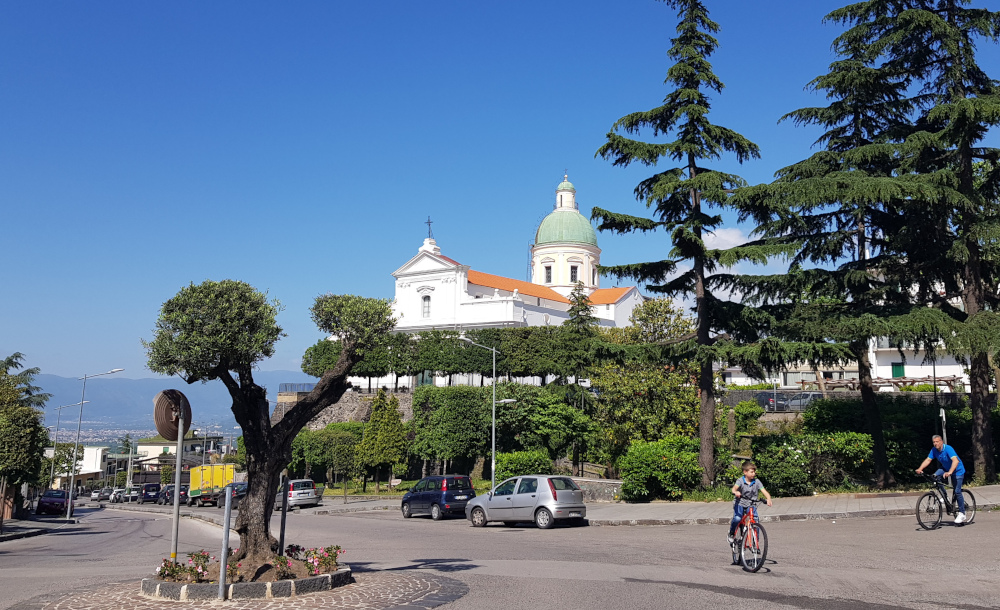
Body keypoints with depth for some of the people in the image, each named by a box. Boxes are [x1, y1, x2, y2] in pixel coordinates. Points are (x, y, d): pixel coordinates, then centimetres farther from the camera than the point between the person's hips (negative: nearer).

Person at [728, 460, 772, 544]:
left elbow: (764, 491, -15)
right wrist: (736, 492, -57)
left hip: (751, 505, 3)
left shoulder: (756, 481, -6)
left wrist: (768, 499, -37)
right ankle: (731, 534, 1)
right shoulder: (740, 480, -13)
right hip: (740, 503, -3)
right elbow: (734, 487, -32)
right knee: (737, 519, -27)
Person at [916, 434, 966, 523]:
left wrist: (950, 472, -56)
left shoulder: (948, 449, -29)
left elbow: (955, 461, -41)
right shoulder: (934, 450, -10)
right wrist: (920, 469, -27)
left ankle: (962, 513, 1)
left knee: (957, 491, -11)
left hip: (957, 470, -6)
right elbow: (928, 460, -10)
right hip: (946, 469, 6)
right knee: (935, 476, -22)